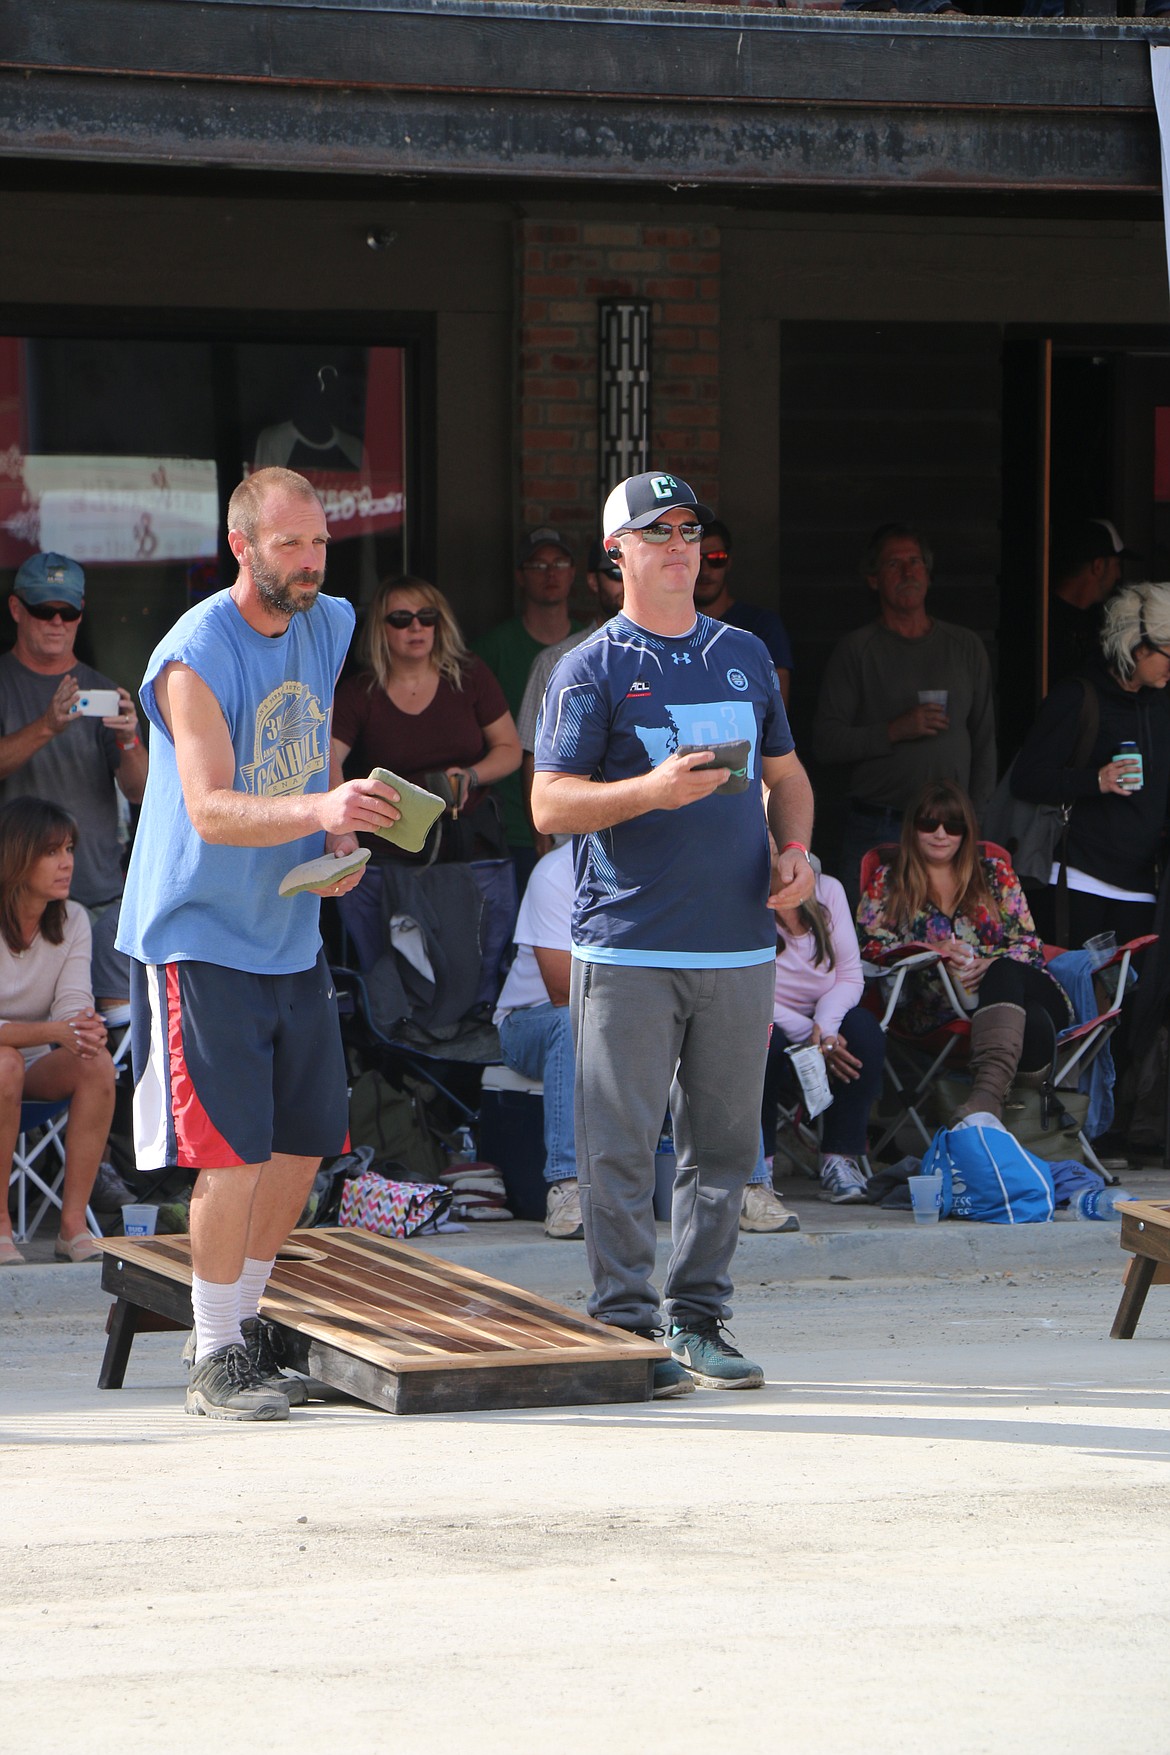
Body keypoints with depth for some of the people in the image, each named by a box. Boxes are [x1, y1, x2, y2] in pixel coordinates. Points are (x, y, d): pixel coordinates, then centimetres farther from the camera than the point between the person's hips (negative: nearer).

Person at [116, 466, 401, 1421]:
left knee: (306, 1137, 11)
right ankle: (217, 1359, 0)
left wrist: (340, 840, 1)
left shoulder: (328, 626, 6)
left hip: (293, 931, 8)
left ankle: (244, 1317, 26)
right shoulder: (194, 659, -18)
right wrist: (318, 809, -43)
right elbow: (211, 809, -27)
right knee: (234, 1150, -10)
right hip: (201, 936, -8)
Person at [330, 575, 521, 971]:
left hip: (469, 846, 1)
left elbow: (510, 750, 13)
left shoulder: (470, 678, 7)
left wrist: (470, 776, -8)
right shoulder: (358, 695, 3)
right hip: (388, 857, -1)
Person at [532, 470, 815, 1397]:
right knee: (621, 1147, -5)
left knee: (723, 1144, 7)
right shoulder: (592, 668, -1)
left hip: (739, 945, 5)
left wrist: (795, 849, 5)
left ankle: (700, 1321, 15)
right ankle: (627, 1326, 0)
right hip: (628, 948, -5)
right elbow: (549, 804, -7)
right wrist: (652, 790, -21)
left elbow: (785, 772, 25)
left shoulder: (745, 656, 16)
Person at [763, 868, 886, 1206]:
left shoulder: (827, 890, 0)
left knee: (863, 1027, -26)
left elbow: (850, 976, -3)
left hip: (823, 1019, 4)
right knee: (767, 1044, -37)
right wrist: (808, 1036, -27)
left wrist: (824, 1027, -23)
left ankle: (841, 1161, -22)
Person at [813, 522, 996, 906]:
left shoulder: (965, 647, 13)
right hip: (876, 830, -2)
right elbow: (826, 741, -3)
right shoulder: (855, 650, 4)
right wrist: (894, 732, -14)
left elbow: (984, 740, 14)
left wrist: (974, 817, 4)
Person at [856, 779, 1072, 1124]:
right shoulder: (888, 880, 19)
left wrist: (993, 965, -11)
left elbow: (1028, 942, 13)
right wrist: (931, 952, -13)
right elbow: (871, 945, 6)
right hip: (938, 1007, -2)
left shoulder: (994, 872, 21)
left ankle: (986, 1095, -64)